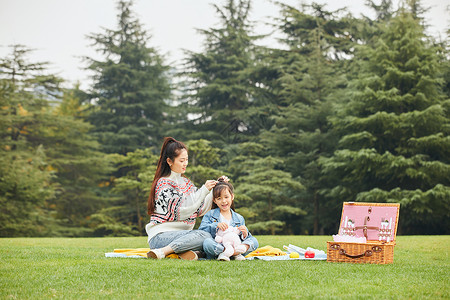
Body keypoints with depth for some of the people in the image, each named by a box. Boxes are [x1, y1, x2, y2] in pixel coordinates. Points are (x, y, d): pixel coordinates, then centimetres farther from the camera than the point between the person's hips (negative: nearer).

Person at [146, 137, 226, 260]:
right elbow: (180, 211, -19)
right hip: (161, 236, -7)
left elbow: (200, 209, 14)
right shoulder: (163, 183, -7)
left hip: (181, 235, 7)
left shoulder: (185, 182, 18)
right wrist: (204, 190, -21)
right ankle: (162, 252, -30)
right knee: (204, 236, -30)